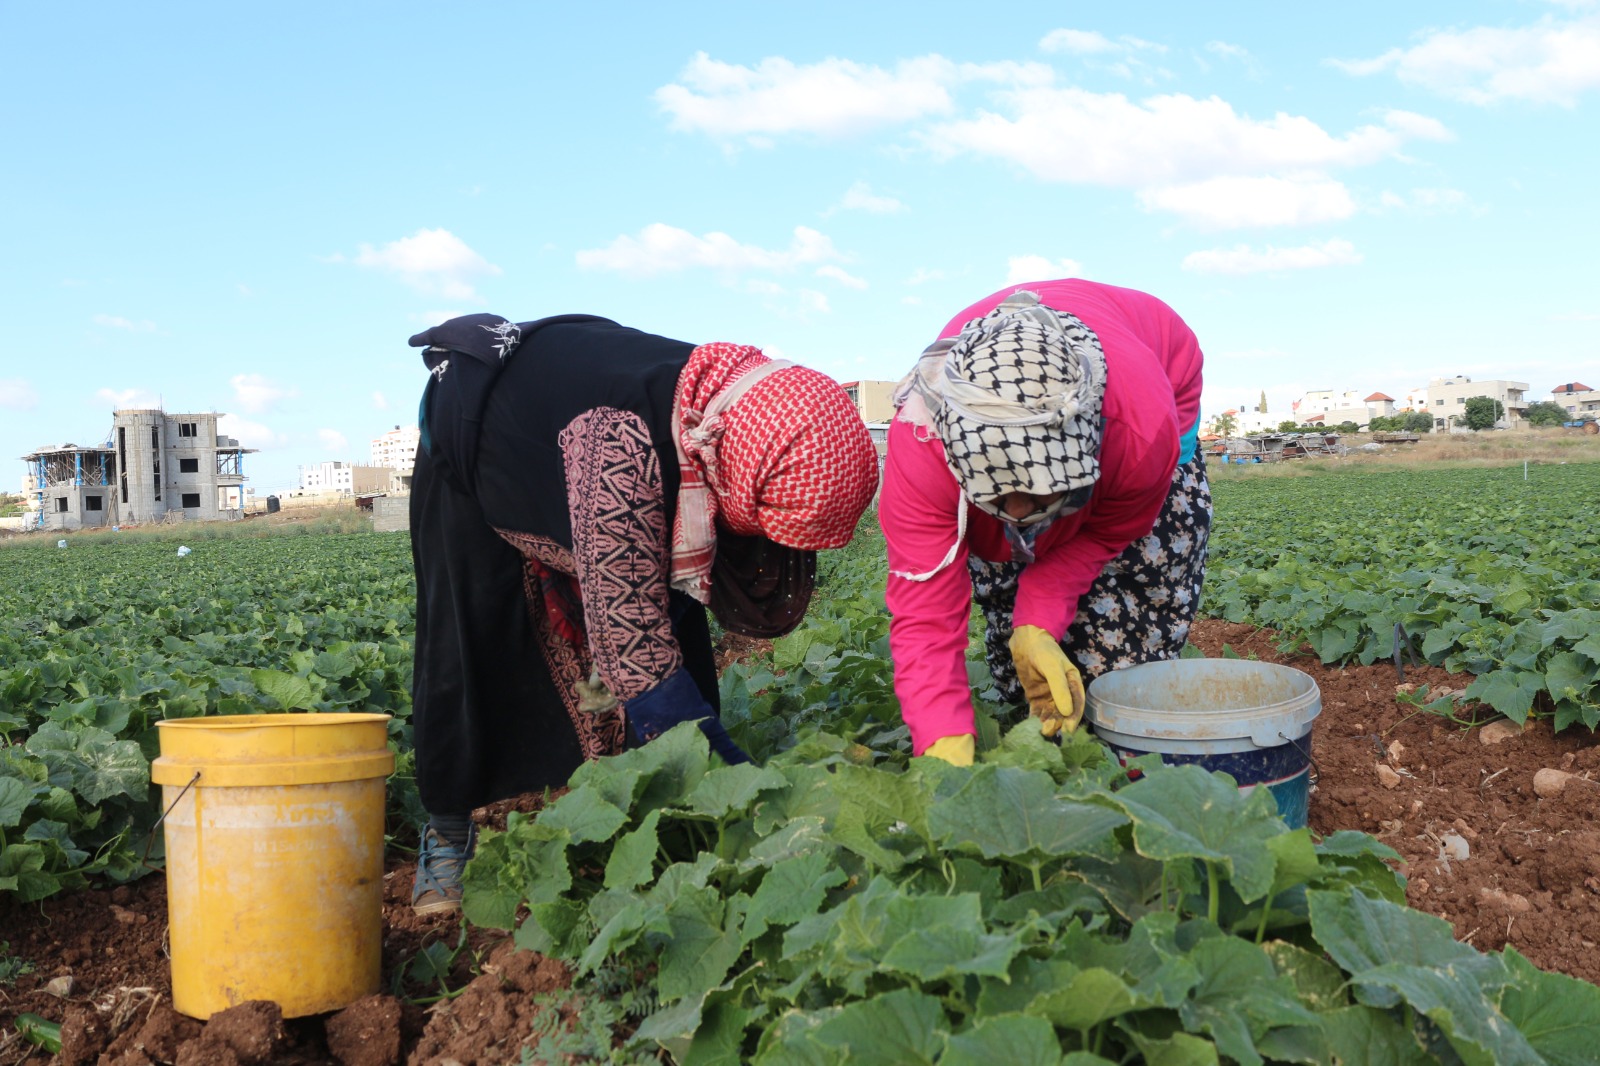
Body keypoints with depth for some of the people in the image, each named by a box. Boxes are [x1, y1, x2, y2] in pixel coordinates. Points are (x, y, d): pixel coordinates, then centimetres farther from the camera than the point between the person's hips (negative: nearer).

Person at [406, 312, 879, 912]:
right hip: (473, 453, -5)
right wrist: (740, 790, -45)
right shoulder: (620, 440, -48)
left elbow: (769, 611, -14)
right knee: (469, 654, -8)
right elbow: (634, 645, -48)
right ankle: (448, 829, 15)